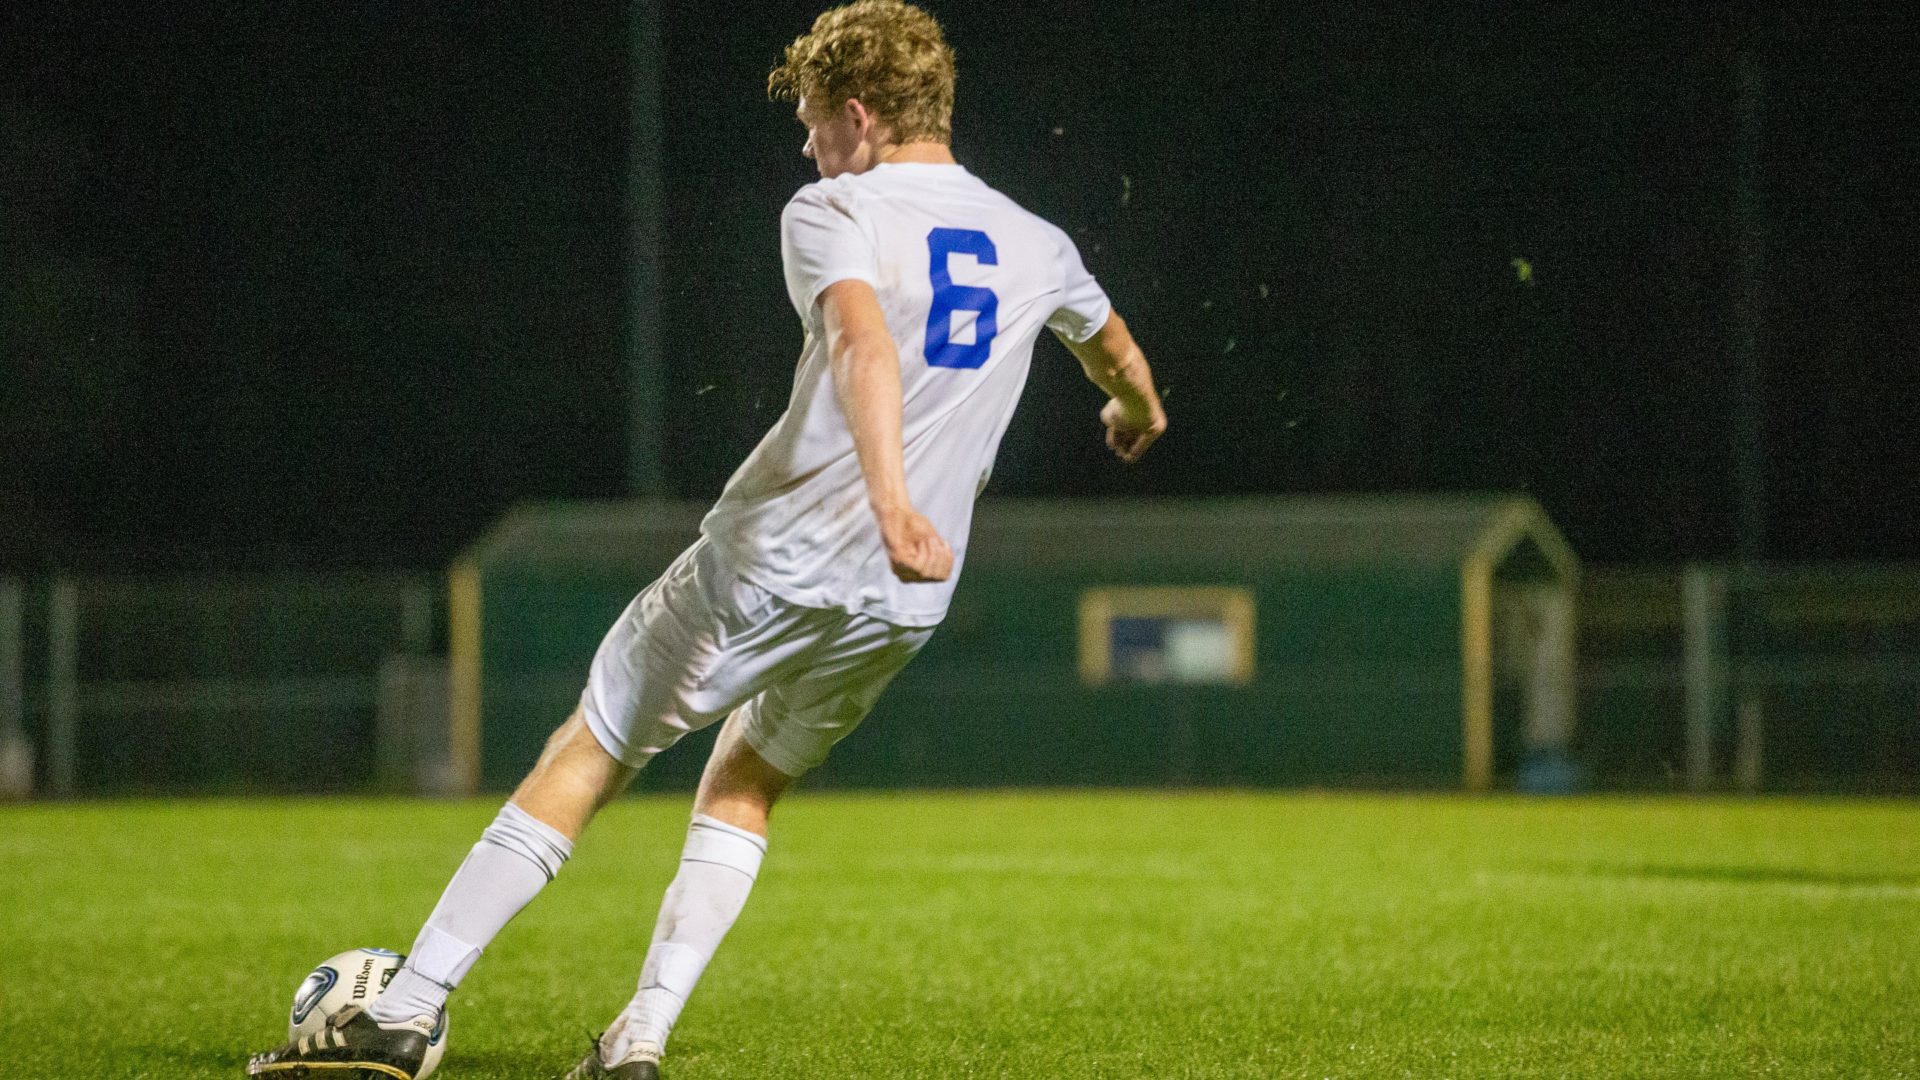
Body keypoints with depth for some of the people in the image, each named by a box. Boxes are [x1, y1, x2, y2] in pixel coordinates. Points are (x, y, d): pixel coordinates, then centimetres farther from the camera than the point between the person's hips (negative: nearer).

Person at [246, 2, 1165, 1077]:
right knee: (746, 786, 24)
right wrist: (1140, 413, 59)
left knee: (584, 757, 6)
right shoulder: (1036, 247, 14)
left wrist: (888, 495, -39)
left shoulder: (833, 212, -4)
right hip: (900, 599, 5)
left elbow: (862, 341, -25)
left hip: (771, 557, -5)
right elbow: (1116, 351, 36)